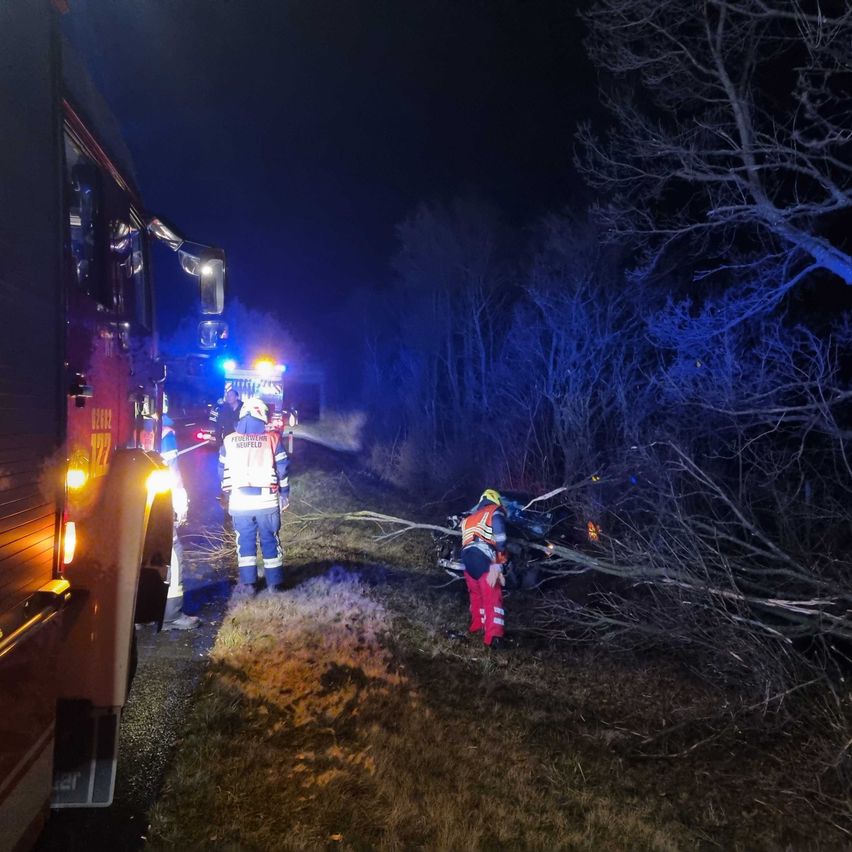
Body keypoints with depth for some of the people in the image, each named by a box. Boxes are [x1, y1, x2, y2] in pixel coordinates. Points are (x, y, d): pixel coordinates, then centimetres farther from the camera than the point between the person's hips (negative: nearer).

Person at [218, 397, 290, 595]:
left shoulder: (229, 441, 2)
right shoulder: (272, 438, -4)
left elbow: (222, 471, 9)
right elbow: (283, 469, -1)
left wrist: (228, 492, 24)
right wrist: (284, 494, 10)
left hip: (239, 500, 1)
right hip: (266, 500, -1)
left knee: (244, 541, 13)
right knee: (270, 541, 10)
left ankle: (248, 584, 16)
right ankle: (275, 583, 16)